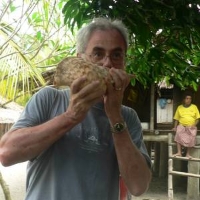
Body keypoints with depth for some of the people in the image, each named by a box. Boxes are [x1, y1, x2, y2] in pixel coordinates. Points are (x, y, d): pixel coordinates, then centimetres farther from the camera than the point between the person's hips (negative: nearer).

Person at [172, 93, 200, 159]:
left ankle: (188, 154, -16)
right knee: (178, 134, -28)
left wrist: (194, 125, -9)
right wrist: (175, 127, 1)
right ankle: (179, 152, -29)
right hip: (182, 126, 0)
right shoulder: (179, 107, 11)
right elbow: (176, 119, 11)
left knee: (191, 137, -26)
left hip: (191, 127, 0)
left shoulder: (194, 107, 9)